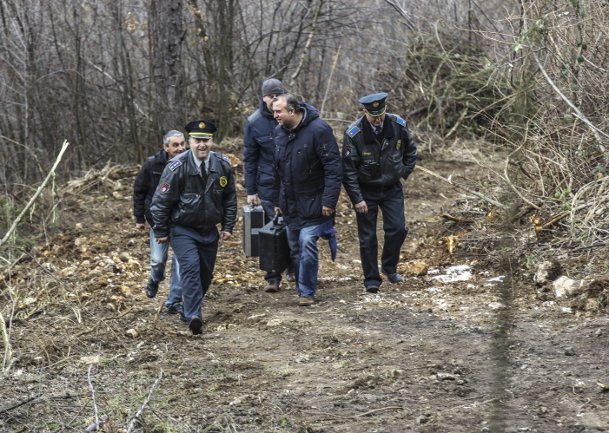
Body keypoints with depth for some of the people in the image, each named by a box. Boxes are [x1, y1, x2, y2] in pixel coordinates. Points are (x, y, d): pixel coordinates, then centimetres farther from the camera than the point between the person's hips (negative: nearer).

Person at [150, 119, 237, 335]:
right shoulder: (177, 167, -17)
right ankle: (194, 316, -26)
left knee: (206, 274, 10)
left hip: (210, 230, 5)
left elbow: (230, 198, 10)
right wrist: (161, 232, -6)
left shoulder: (222, 165, -4)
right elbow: (161, 201, -9)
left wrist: (227, 226, 6)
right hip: (182, 230, -5)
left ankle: (189, 311, 30)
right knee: (190, 267, -22)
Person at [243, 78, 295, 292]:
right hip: (268, 186, -1)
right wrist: (250, 191, 0)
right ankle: (272, 278, 5)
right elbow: (249, 159, 3)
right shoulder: (254, 122, -2)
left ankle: (293, 270, 26)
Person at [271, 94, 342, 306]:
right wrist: (277, 200, 15)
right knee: (295, 248, 11)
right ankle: (302, 288, 23)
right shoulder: (279, 131, 4)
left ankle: (307, 292, -2)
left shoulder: (319, 130, -17)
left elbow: (333, 167, -17)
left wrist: (329, 200, -20)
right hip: (290, 204, 7)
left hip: (312, 202, -7)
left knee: (307, 244, -12)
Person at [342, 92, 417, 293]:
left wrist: (405, 172, 3)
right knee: (367, 237, 0)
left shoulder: (398, 125, -10)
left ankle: (389, 267, 19)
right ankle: (371, 279, 10)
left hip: (392, 188, 2)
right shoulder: (354, 133, -20)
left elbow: (411, 150, 11)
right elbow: (348, 170, -15)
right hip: (366, 191, -2)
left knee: (397, 229, -6)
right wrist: (357, 199, -17)